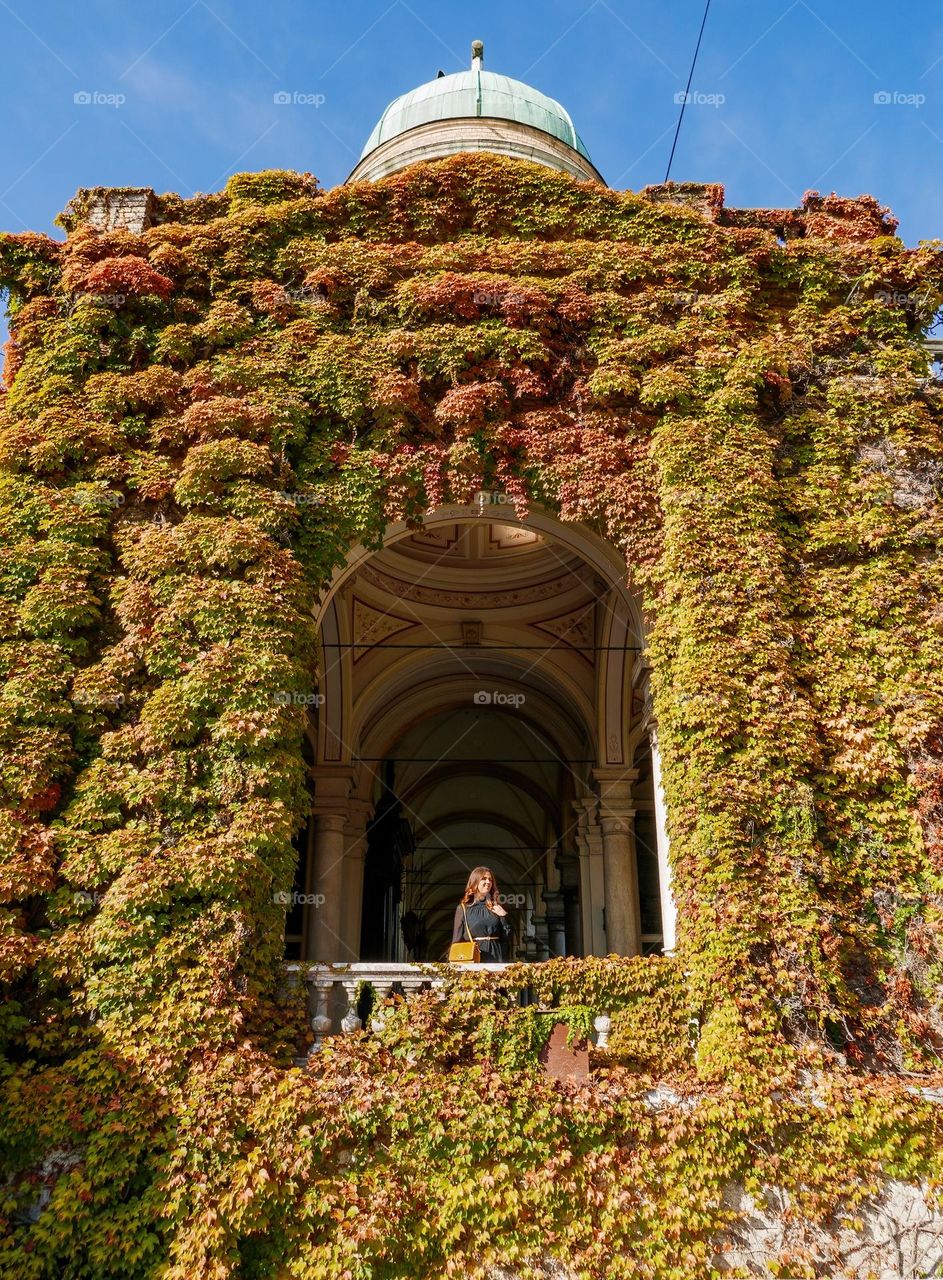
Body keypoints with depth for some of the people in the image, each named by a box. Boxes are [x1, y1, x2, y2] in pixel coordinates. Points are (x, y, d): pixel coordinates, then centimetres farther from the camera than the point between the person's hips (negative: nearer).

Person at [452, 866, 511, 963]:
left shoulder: (496, 908, 10)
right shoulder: (463, 908, 3)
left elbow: (507, 936, 8)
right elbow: (457, 939, 4)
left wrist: (504, 916, -3)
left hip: (496, 958, 2)